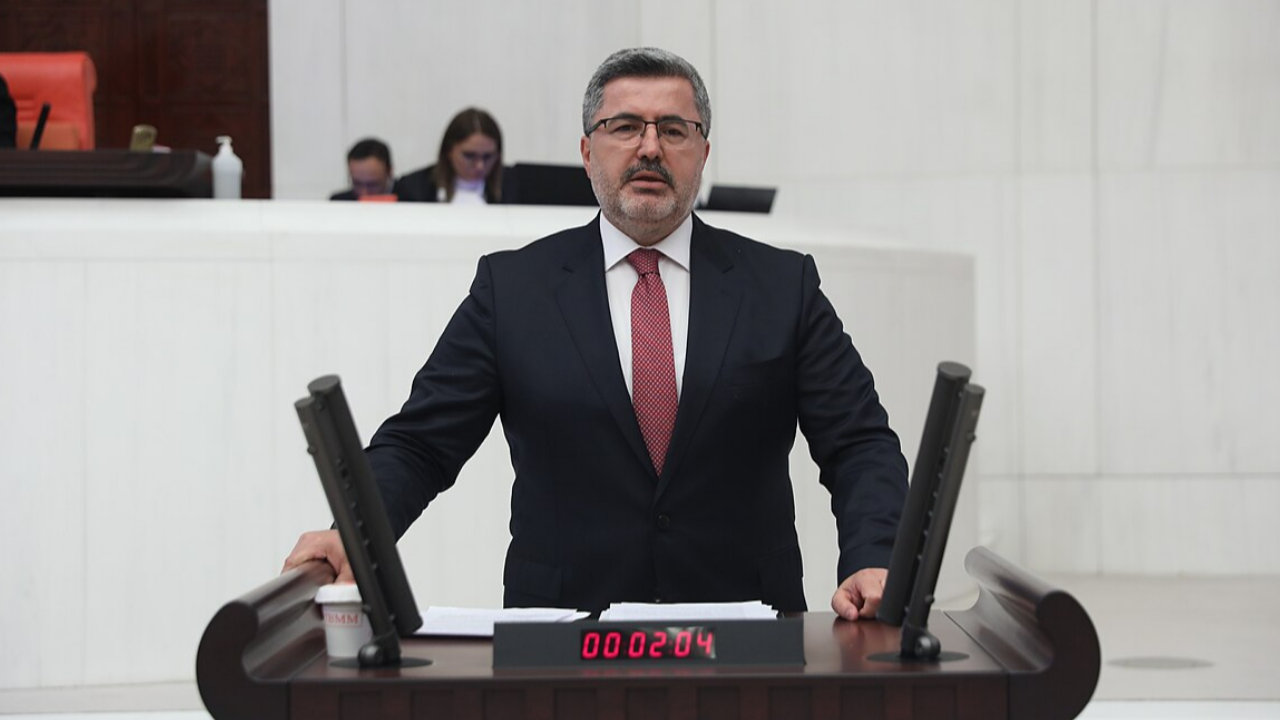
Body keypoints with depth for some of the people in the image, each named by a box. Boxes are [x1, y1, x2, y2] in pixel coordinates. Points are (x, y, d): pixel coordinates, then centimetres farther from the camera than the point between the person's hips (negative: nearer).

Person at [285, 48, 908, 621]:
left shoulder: (782, 286, 9)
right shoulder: (511, 287, 8)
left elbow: (861, 443, 6)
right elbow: (418, 443, 6)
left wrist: (871, 564, -12)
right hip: (564, 632, -1)